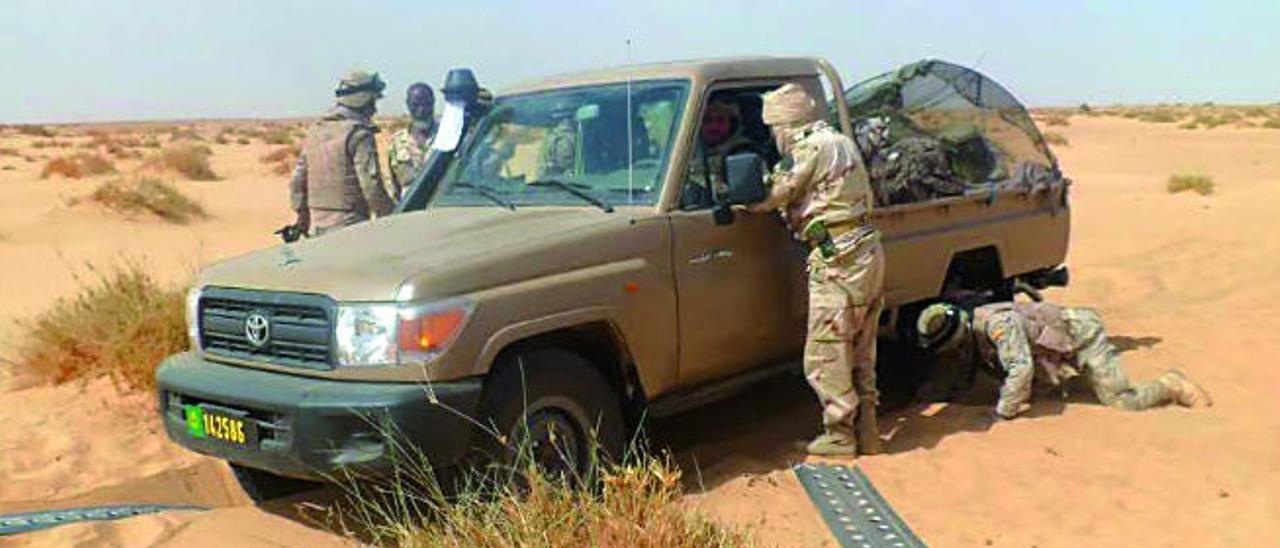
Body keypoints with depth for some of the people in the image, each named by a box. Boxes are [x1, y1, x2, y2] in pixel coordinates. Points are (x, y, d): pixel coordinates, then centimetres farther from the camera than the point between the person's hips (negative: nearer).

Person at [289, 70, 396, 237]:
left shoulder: (315, 131, 14)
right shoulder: (359, 135, -10)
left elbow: (298, 183, 17)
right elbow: (372, 186, -16)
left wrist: (303, 222, 24)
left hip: (316, 229, 8)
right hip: (348, 228, -8)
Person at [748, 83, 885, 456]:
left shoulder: (812, 148, -11)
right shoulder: (840, 142, 19)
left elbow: (770, 197, -11)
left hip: (839, 260, -10)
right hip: (867, 253, 10)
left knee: (825, 357, -1)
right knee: (860, 354, 16)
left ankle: (840, 436, 7)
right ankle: (866, 432, 23)